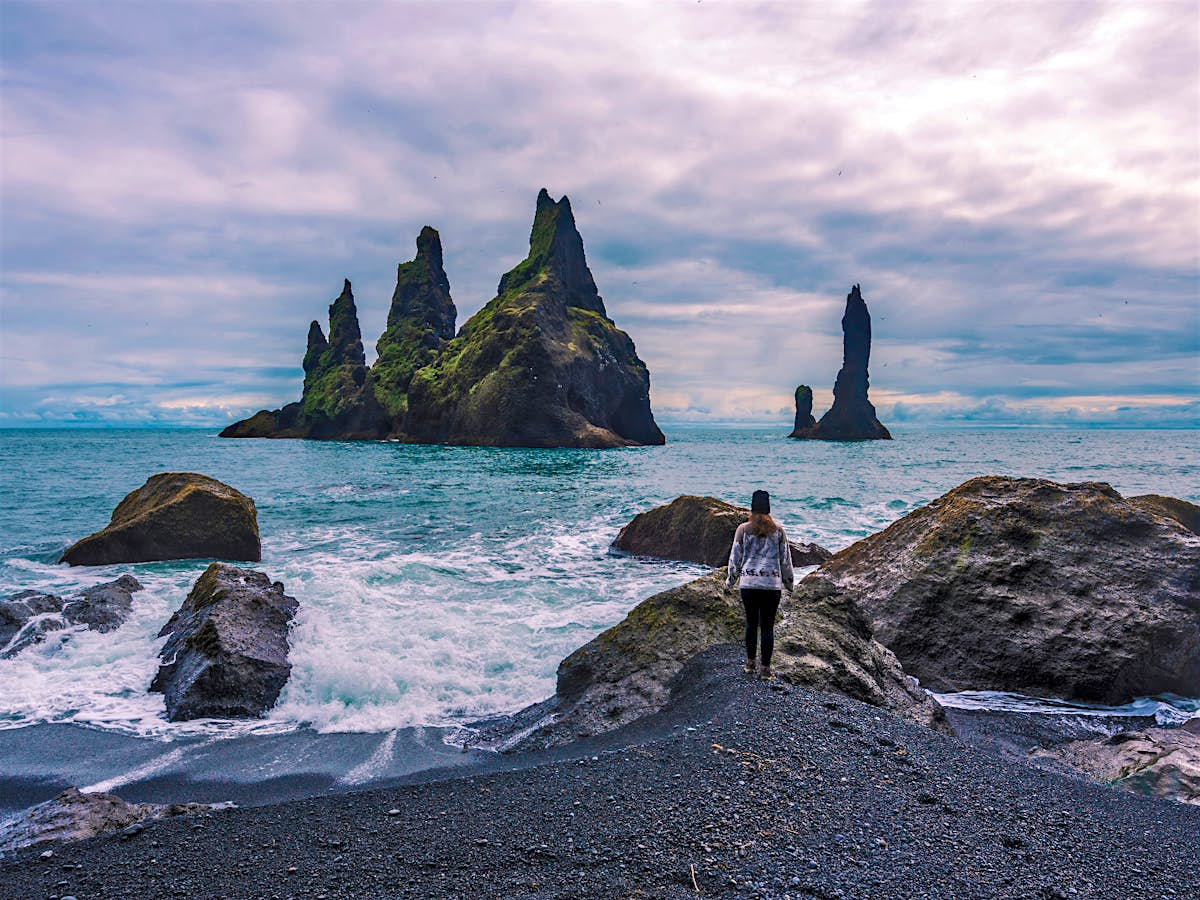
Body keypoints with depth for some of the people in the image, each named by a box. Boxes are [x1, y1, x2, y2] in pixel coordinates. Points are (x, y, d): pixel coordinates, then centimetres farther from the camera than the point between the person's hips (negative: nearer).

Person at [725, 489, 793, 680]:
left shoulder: (743, 529, 0)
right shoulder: (778, 531, 3)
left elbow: (735, 557, 3)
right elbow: (786, 559, 7)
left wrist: (730, 580, 18)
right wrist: (789, 582, 20)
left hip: (748, 583, 0)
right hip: (772, 584, 0)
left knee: (751, 623, 15)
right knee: (768, 626, 3)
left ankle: (750, 663, 22)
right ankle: (765, 668, 7)